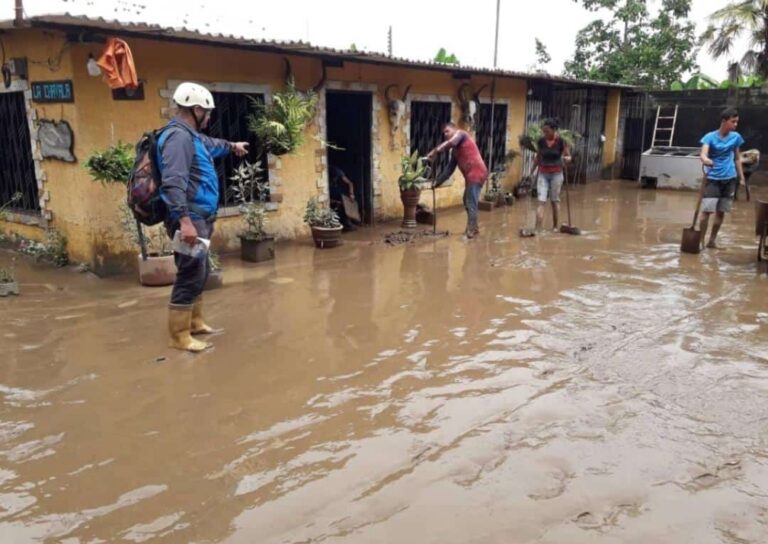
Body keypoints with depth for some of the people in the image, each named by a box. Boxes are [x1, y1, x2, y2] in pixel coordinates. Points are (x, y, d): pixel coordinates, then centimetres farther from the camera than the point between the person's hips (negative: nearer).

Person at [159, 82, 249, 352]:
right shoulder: (178, 136, -18)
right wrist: (185, 220, -35)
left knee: (199, 273, 19)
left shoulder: (191, 135, 16)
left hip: (199, 217, 11)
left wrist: (231, 145, 60)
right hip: (190, 218, -11)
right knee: (190, 276, -6)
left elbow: (210, 144, 42)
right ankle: (179, 336, 2)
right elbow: (173, 183, -29)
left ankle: (194, 322, 32)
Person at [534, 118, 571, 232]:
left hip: (556, 174, -2)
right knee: (541, 201, -7)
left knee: (555, 200, 10)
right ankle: (537, 229, -11)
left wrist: (566, 159, -26)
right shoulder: (541, 141, -2)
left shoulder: (561, 141, -10)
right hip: (543, 174, 2)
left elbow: (569, 157, -3)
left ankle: (555, 227, 24)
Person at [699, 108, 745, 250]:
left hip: (730, 179, 4)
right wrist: (705, 160, -48)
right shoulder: (710, 137, -9)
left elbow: (737, 158, 12)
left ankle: (712, 240, 18)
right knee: (707, 210, -11)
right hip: (713, 178, -4)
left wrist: (742, 178, 10)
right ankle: (701, 240, -1)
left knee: (721, 212, 7)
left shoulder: (736, 137, 4)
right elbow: (703, 154, -24)